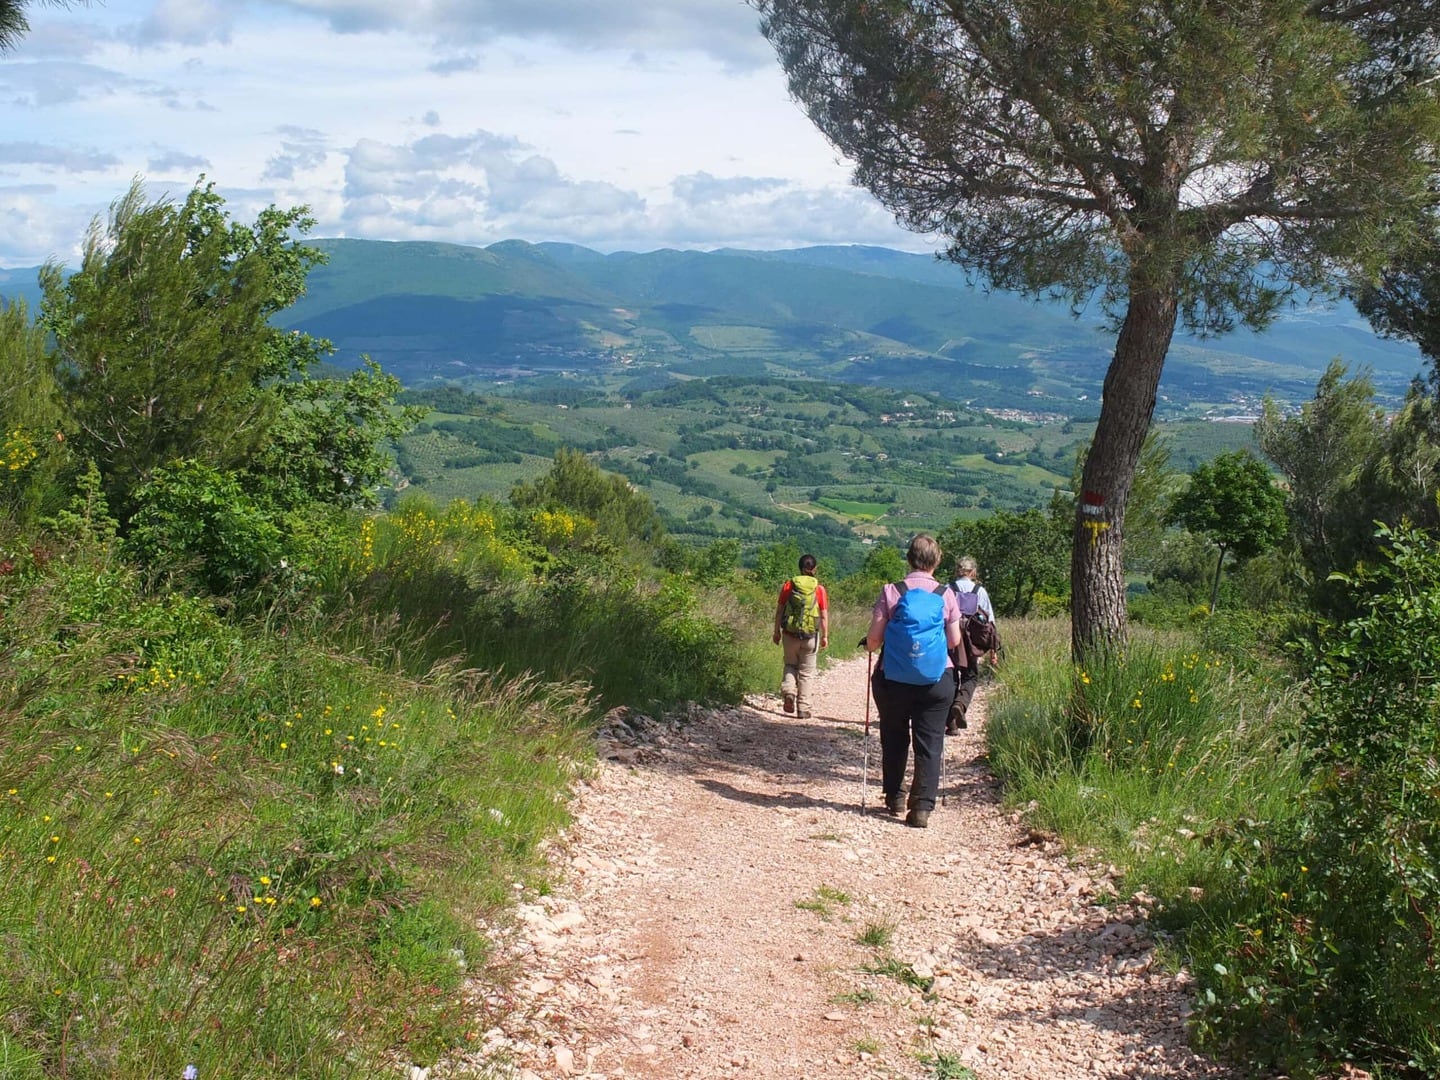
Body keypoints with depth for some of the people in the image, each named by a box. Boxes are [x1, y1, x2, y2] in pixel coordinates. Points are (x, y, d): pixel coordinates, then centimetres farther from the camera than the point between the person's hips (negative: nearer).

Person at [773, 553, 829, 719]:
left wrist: (777, 631, 11)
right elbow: (824, 615, -3)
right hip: (811, 636, -1)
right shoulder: (819, 588, -4)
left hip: (790, 634, 1)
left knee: (790, 665, 20)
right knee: (806, 672, 9)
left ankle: (788, 690, -6)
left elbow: (779, 610, 2)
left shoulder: (788, 585, -1)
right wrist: (825, 636, 5)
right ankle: (803, 709, 10)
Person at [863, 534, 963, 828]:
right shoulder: (946, 595, -3)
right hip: (937, 680, 0)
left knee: (894, 740, 17)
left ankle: (893, 798, 28)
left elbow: (873, 640, -8)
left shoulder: (891, 592, -7)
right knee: (930, 744, 4)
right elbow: (954, 641, 3)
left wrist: (871, 644, 15)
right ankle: (922, 807, -4)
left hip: (893, 680, 0)